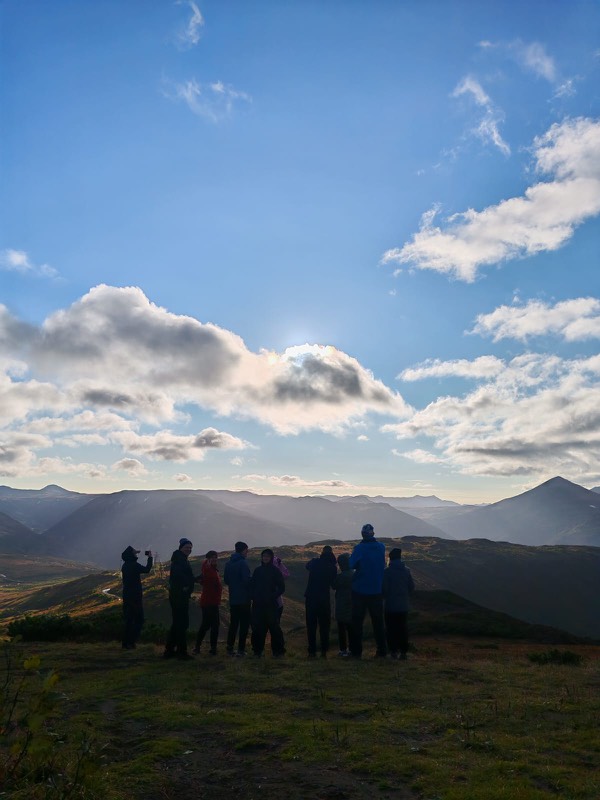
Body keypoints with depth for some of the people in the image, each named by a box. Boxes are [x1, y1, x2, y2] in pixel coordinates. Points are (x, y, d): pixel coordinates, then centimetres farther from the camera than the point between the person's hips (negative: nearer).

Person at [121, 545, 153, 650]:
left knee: (129, 620, 14)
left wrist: (136, 554, 26)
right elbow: (147, 569, -12)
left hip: (127, 596, 8)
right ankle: (131, 642, -5)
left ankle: (126, 643, 16)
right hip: (135, 597, -8)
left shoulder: (125, 565, 8)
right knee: (139, 619, -1)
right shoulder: (134, 565, -17)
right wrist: (150, 558, 0)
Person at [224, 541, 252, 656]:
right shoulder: (243, 563, -15)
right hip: (244, 598, -7)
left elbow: (226, 580, 13)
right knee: (244, 624, 1)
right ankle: (241, 649, 0)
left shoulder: (228, 563, 8)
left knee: (233, 624, 14)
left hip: (233, 599, 7)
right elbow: (247, 580, -21)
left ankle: (230, 648, 14)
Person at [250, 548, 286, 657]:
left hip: (270, 604, -3)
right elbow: (252, 585, 14)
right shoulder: (257, 570, 10)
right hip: (257, 604, 3)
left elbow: (281, 588, 0)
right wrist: (253, 596, -1)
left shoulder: (275, 571, 0)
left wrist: (273, 597, -9)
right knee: (257, 628, 4)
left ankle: (278, 650, 6)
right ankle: (257, 650, 15)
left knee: (274, 627, -4)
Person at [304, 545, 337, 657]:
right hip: (325, 599, 0)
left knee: (311, 625, 8)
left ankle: (312, 651, 6)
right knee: (324, 626, 11)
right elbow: (333, 585, 4)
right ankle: (324, 651, 8)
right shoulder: (332, 567, -5)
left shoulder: (314, 562, -3)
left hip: (310, 598, 0)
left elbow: (307, 566, 20)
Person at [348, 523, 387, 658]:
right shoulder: (381, 547, 0)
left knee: (357, 622, 6)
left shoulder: (359, 548, -13)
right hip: (376, 591, 3)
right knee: (378, 622, 12)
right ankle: (382, 651, 12)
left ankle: (356, 652, 7)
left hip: (359, 591, -3)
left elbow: (351, 564, -15)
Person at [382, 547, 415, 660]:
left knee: (391, 629, 6)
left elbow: (384, 588, -12)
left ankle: (394, 651, 5)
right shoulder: (406, 570, 0)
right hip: (404, 605, 4)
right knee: (403, 629, 11)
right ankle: (403, 651, 11)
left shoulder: (387, 572, -13)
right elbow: (412, 587, 3)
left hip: (390, 605, -4)